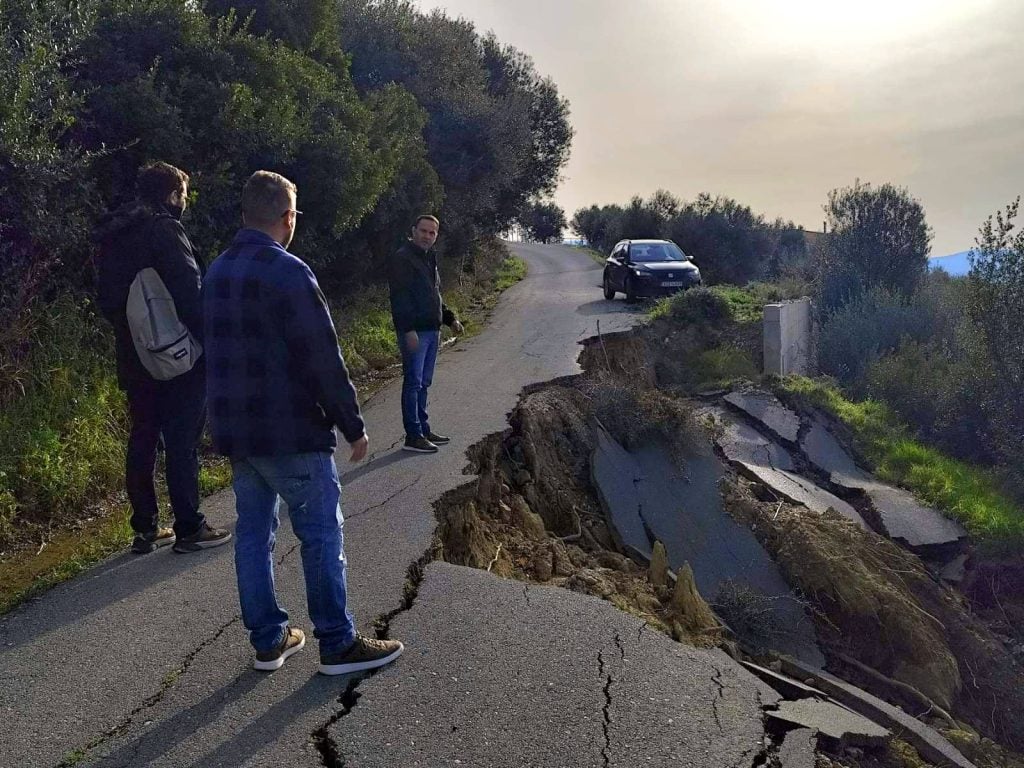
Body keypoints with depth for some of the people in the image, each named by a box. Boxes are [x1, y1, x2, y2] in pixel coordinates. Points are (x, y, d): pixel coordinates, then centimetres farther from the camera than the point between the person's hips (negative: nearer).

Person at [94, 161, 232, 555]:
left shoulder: (113, 236, 13)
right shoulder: (164, 230, -13)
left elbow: (107, 298, 16)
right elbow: (189, 293, -20)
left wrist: (129, 332, 20)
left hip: (134, 356, 8)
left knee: (142, 439, 12)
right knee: (182, 442, -1)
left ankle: (146, 528, 19)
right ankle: (189, 528, 6)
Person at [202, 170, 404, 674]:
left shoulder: (217, 273, 11)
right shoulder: (288, 272, -17)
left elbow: (221, 351, 16)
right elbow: (323, 360, -19)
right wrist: (353, 425, -10)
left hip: (234, 431, 9)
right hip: (289, 433, -8)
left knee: (253, 531, 13)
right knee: (321, 534, 1)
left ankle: (268, 640, 22)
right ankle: (338, 645, 9)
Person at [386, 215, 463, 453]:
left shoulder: (430, 259, 20)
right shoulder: (401, 259, -10)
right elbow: (399, 298, -18)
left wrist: (450, 318, 18)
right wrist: (408, 330, -24)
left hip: (432, 330, 9)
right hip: (414, 332, -9)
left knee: (423, 383, 14)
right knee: (413, 383, -7)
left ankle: (424, 430, 21)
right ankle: (413, 436, -3)